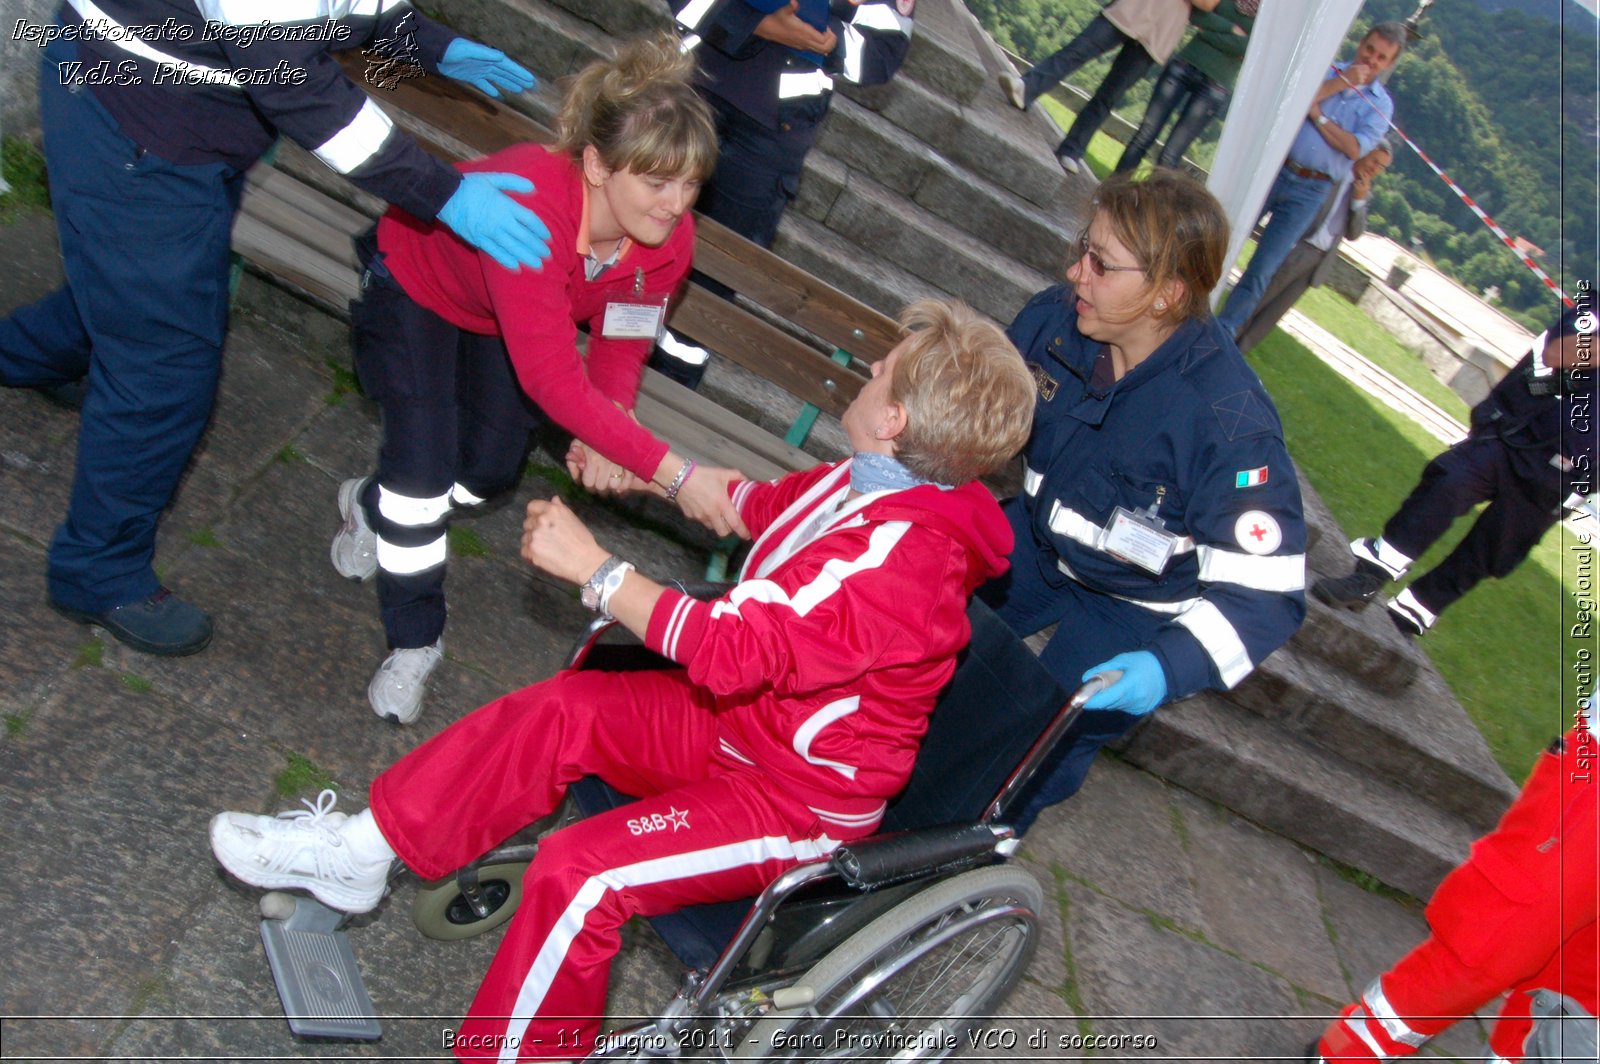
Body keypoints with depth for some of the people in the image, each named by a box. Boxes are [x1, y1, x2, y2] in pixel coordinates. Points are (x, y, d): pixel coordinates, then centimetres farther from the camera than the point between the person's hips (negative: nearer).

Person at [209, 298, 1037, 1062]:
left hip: (800, 801, -9)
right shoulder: (870, 483, -2)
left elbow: (731, 651, -35)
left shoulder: (898, 557, -32)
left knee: (579, 876, -23)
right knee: (556, 712, 0)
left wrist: (593, 567, -26)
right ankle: (361, 852, 14)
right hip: (741, 720, 9)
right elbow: (763, 505, 18)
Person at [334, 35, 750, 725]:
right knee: (425, 467, -16)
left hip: (503, 321, 5)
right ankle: (413, 642, 5)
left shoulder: (670, 239, -26)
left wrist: (605, 440, -37)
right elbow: (551, 376, -48)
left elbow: (621, 345, -16)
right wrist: (673, 476, -51)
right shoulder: (529, 205, -46)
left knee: (492, 468, 0)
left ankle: (374, 506, 34)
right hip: (412, 285, -5)